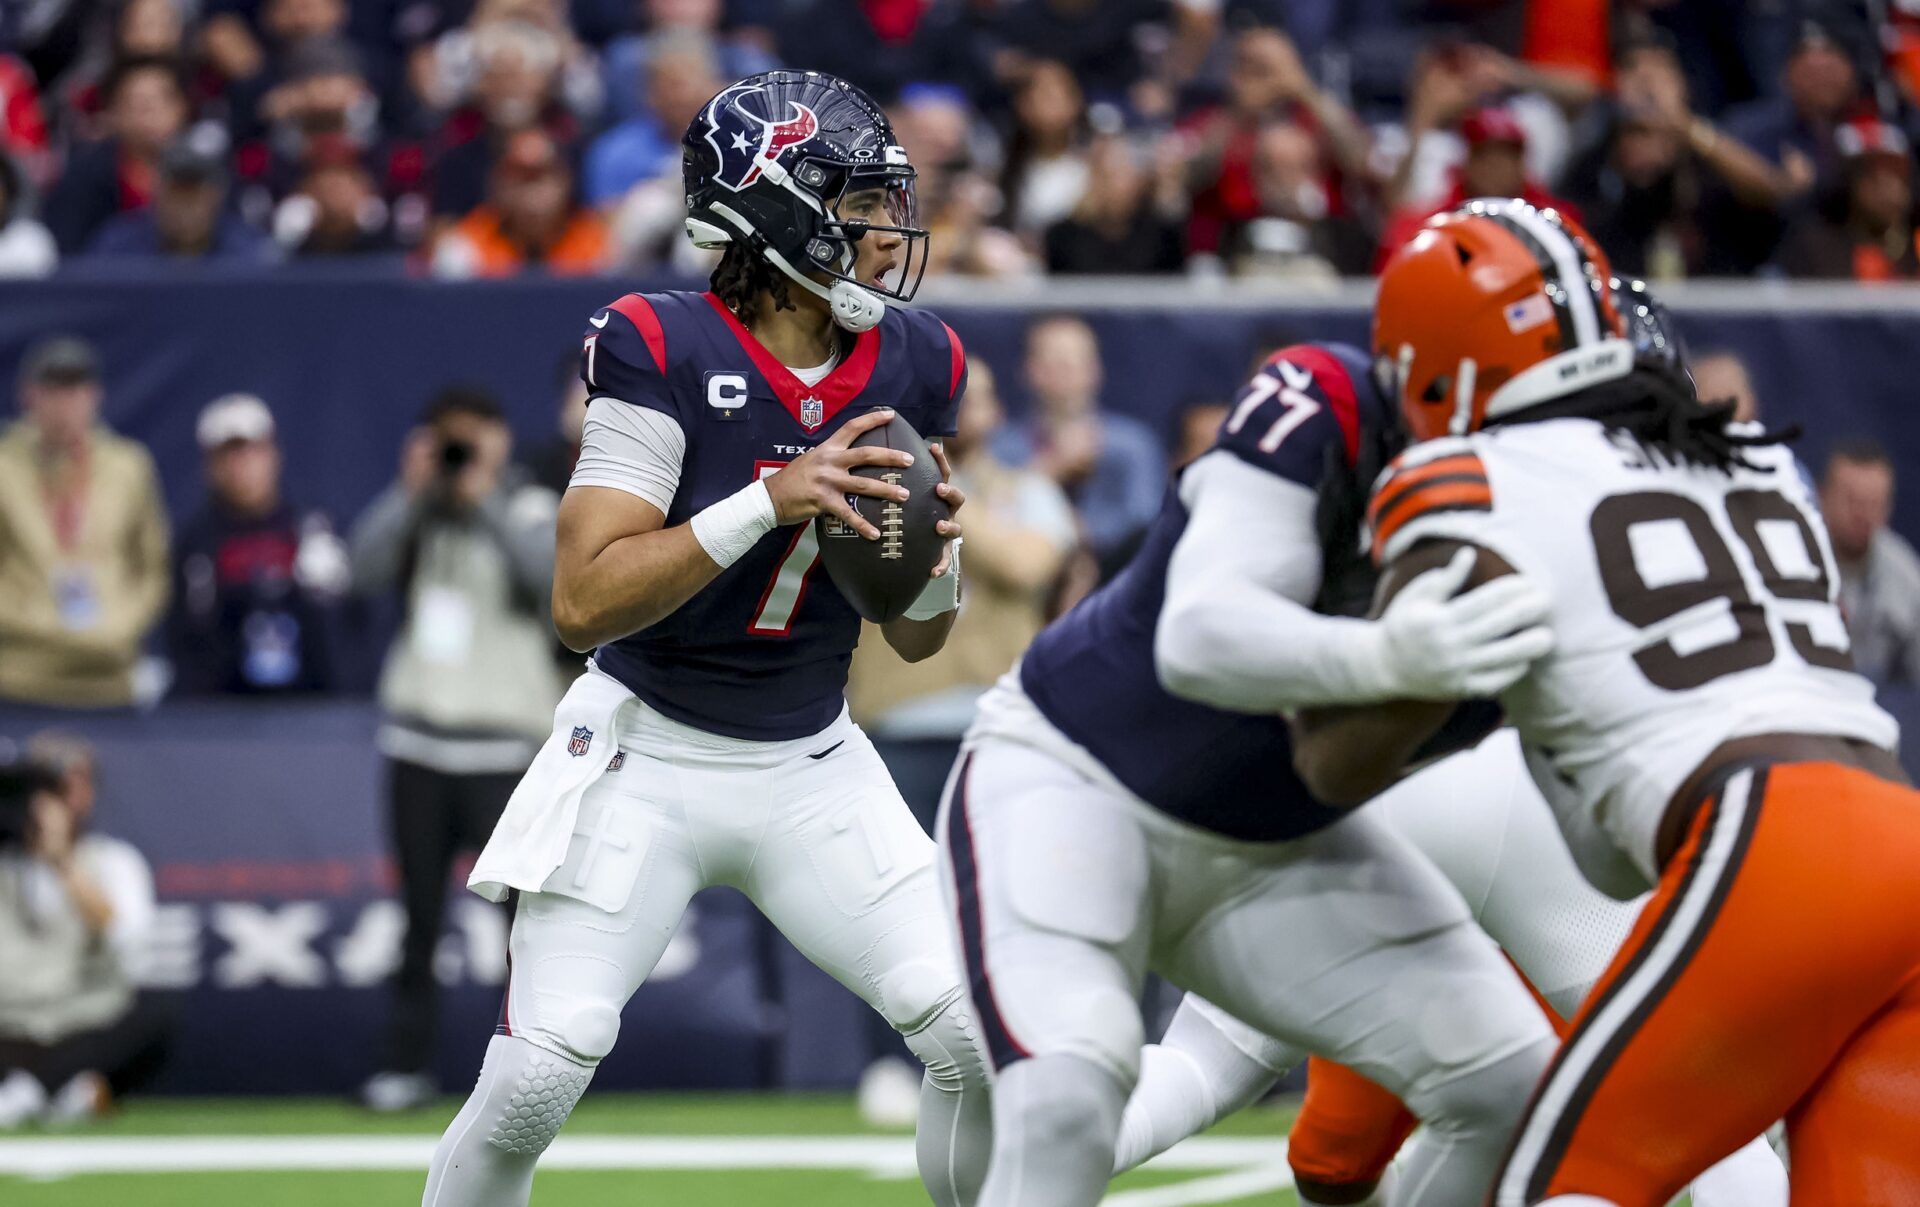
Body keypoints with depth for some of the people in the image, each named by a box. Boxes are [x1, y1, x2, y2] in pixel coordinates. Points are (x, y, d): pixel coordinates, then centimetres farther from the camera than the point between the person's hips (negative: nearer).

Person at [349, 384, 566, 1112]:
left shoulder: (528, 512, 2)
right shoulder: (420, 517, 12)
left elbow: (548, 571, -19)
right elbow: (365, 573, -4)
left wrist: (484, 497, -17)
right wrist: (412, 492, -9)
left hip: (498, 744, -4)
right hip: (416, 740, 4)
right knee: (420, 915, 8)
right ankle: (406, 1065, 12)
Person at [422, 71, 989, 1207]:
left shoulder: (914, 365, -1)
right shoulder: (664, 350, -17)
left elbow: (917, 639, 8)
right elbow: (585, 600, -23)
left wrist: (932, 562, -15)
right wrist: (772, 500, -30)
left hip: (815, 769, 4)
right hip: (646, 759, -4)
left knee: (980, 1041, -9)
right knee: (536, 1079, -13)